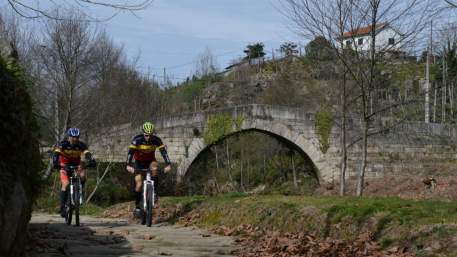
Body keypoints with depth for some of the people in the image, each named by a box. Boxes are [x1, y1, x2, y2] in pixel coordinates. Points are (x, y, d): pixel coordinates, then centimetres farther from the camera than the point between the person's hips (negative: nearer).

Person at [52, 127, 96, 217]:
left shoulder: (81, 145, -18)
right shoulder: (62, 144, -22)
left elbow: (87, 153, -31)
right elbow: (56, 153, -34)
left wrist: (91, 161, -51)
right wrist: (55, 163, -53)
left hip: (76, 164, 2)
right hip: (65, 165, -2)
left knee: (83, 176, -29)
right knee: (65, 185, -18)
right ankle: (63, 207, -9)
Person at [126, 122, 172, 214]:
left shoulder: (156, 140, -22)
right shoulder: (137, 139, -26)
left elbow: (163, 152, -29)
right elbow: (130, 152, -35)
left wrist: (168, 165, -44)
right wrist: (128, 165, -50)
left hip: (150, 160, 1)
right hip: (139, 162, -1)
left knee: (154, 166, -33)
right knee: (139, 183, -14)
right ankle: (137, 206, -3)